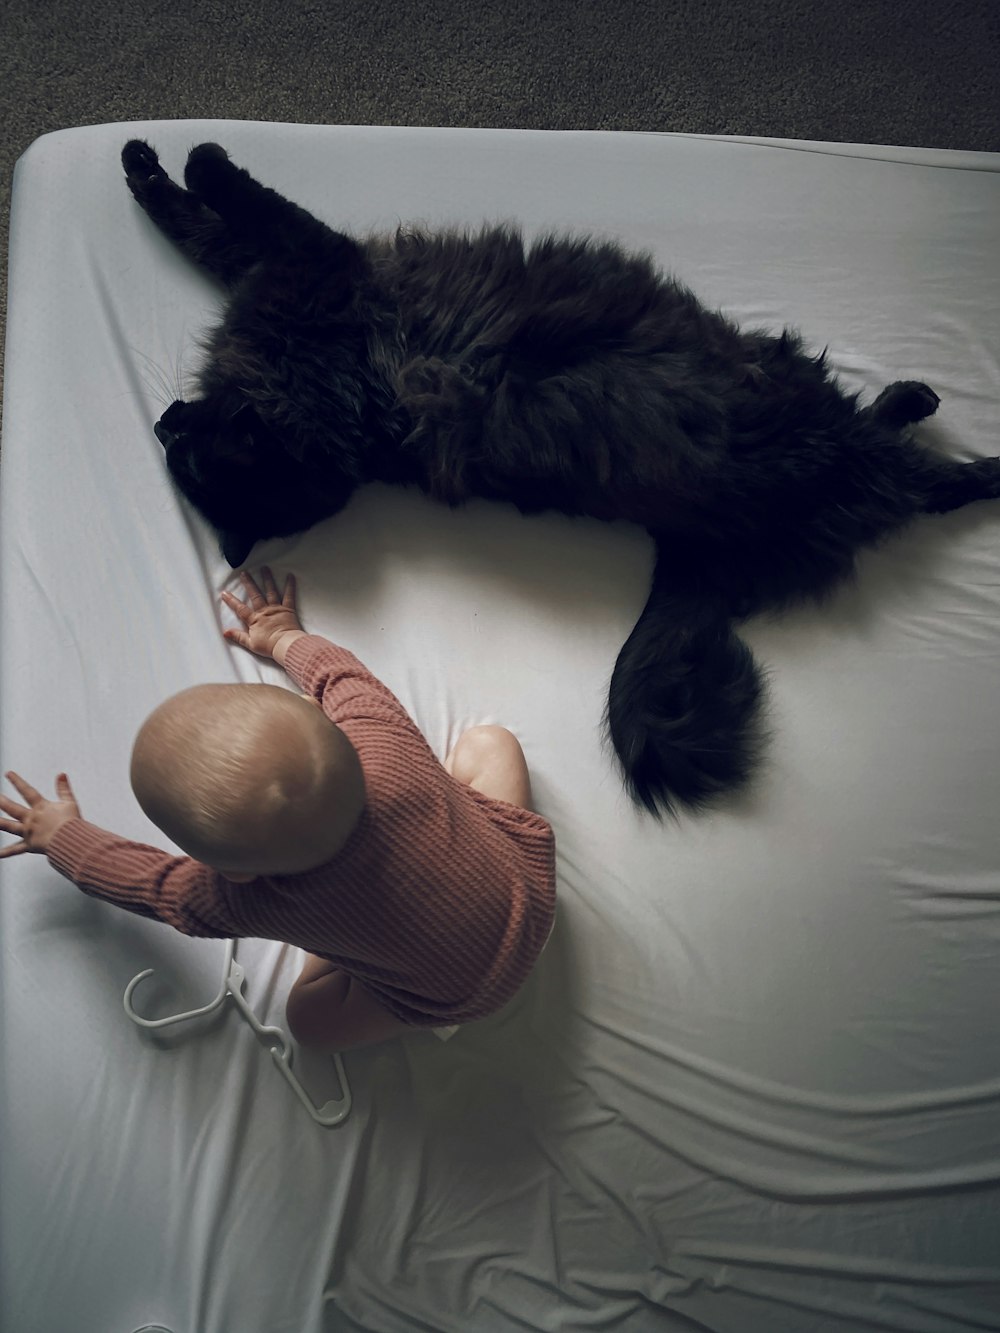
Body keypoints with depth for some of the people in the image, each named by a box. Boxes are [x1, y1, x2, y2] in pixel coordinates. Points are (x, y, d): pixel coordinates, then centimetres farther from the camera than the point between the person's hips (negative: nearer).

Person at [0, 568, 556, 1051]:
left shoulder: (251, 903, -33)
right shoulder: (381, 735, -33)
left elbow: (151, 882, -11)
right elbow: (342, 674, -7)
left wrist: (60, 833, 8)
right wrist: (286, 637, 14)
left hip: (465, 998, -2)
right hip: (532, 894, 3)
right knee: (488, 740, 16)